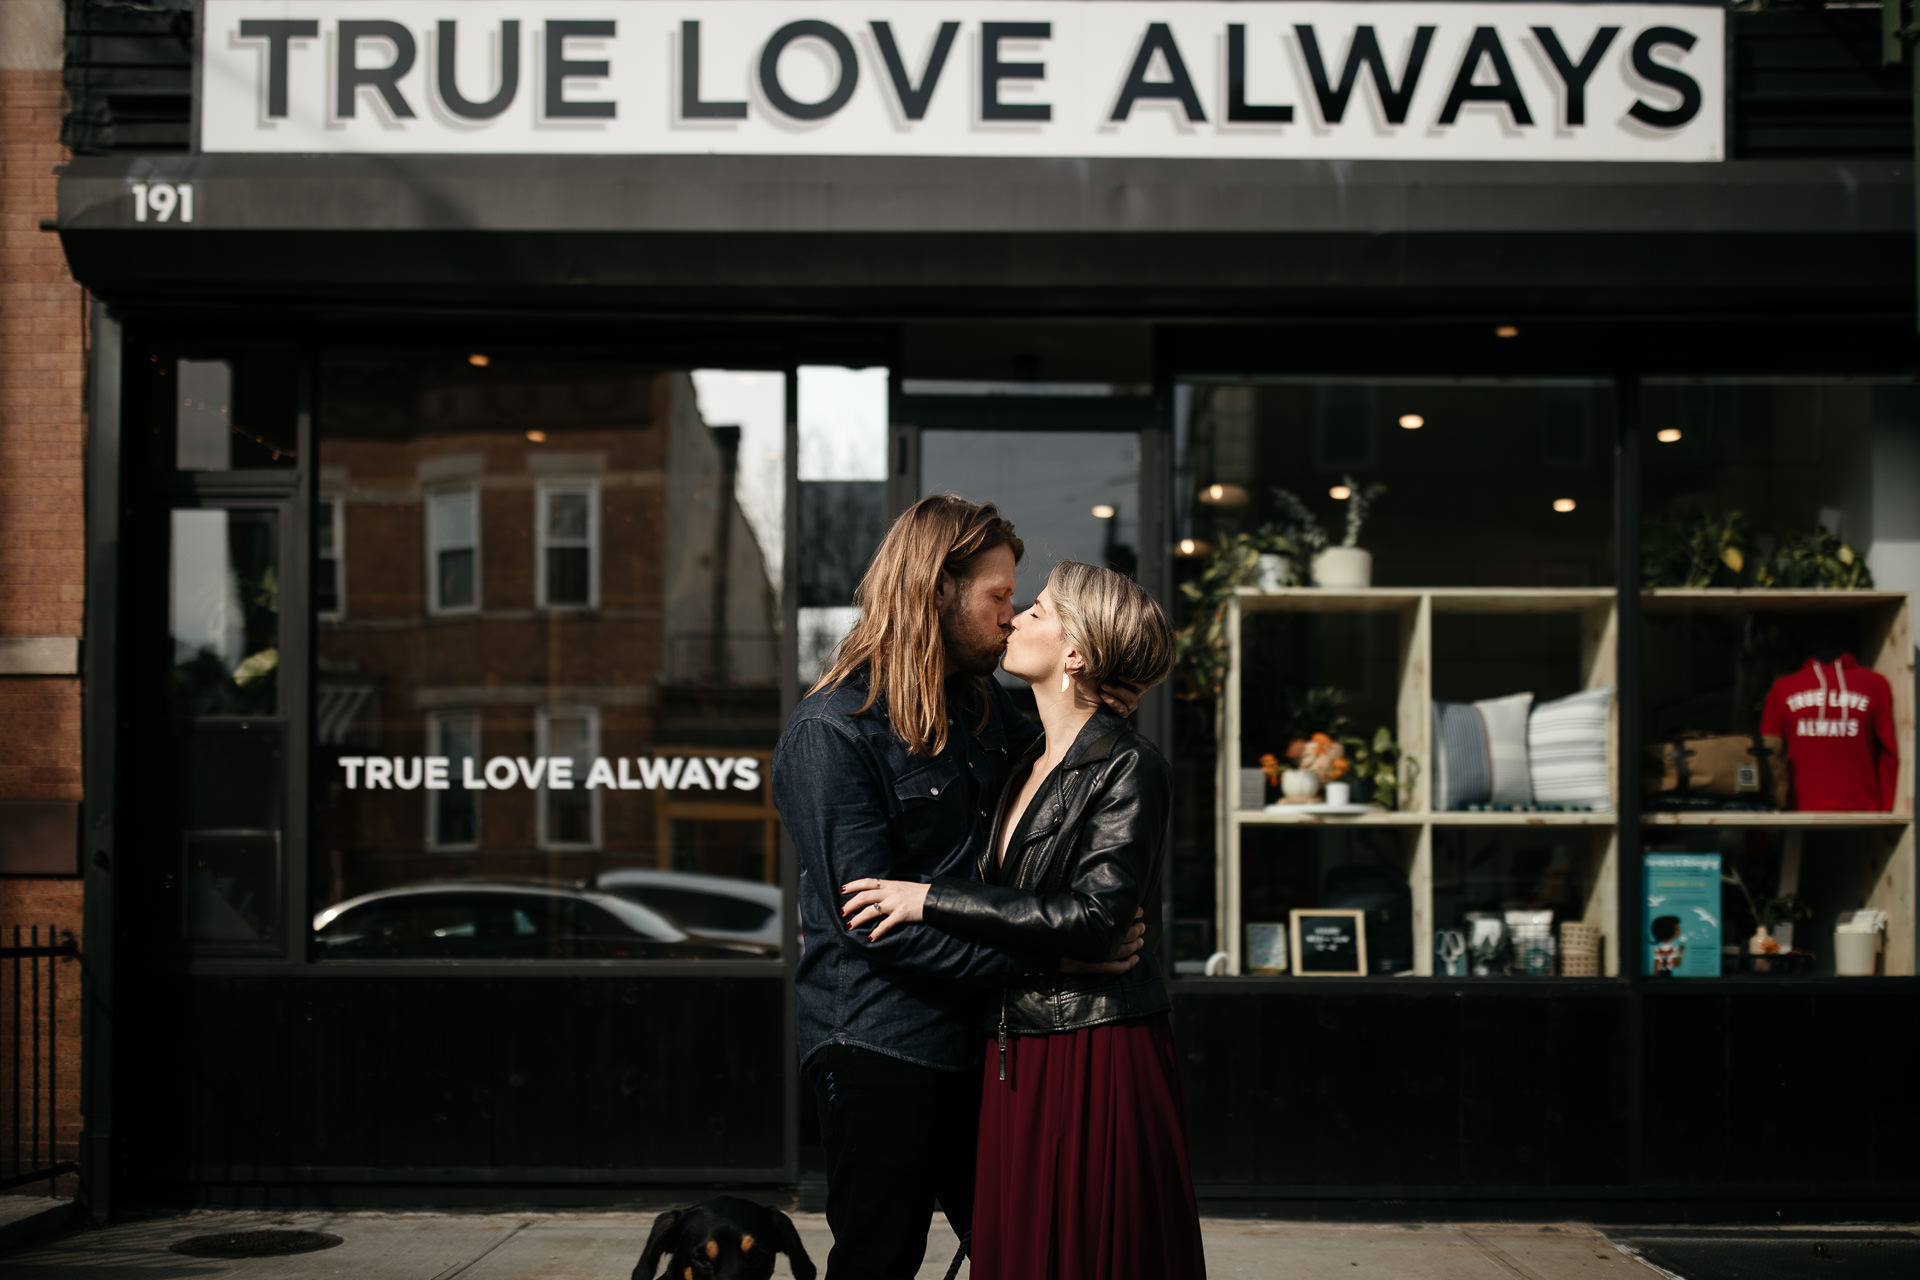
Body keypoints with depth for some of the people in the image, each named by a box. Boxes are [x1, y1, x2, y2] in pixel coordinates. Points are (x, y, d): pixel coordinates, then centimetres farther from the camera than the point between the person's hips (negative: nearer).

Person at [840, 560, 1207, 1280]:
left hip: (1098, 1059, -7)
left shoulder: (1129, 768, -10)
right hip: (1017, 1060, 7)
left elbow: (1094, 916, -21)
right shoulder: (1027, 765, 14)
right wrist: (837, 912, 23)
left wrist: (932, 900, -18)